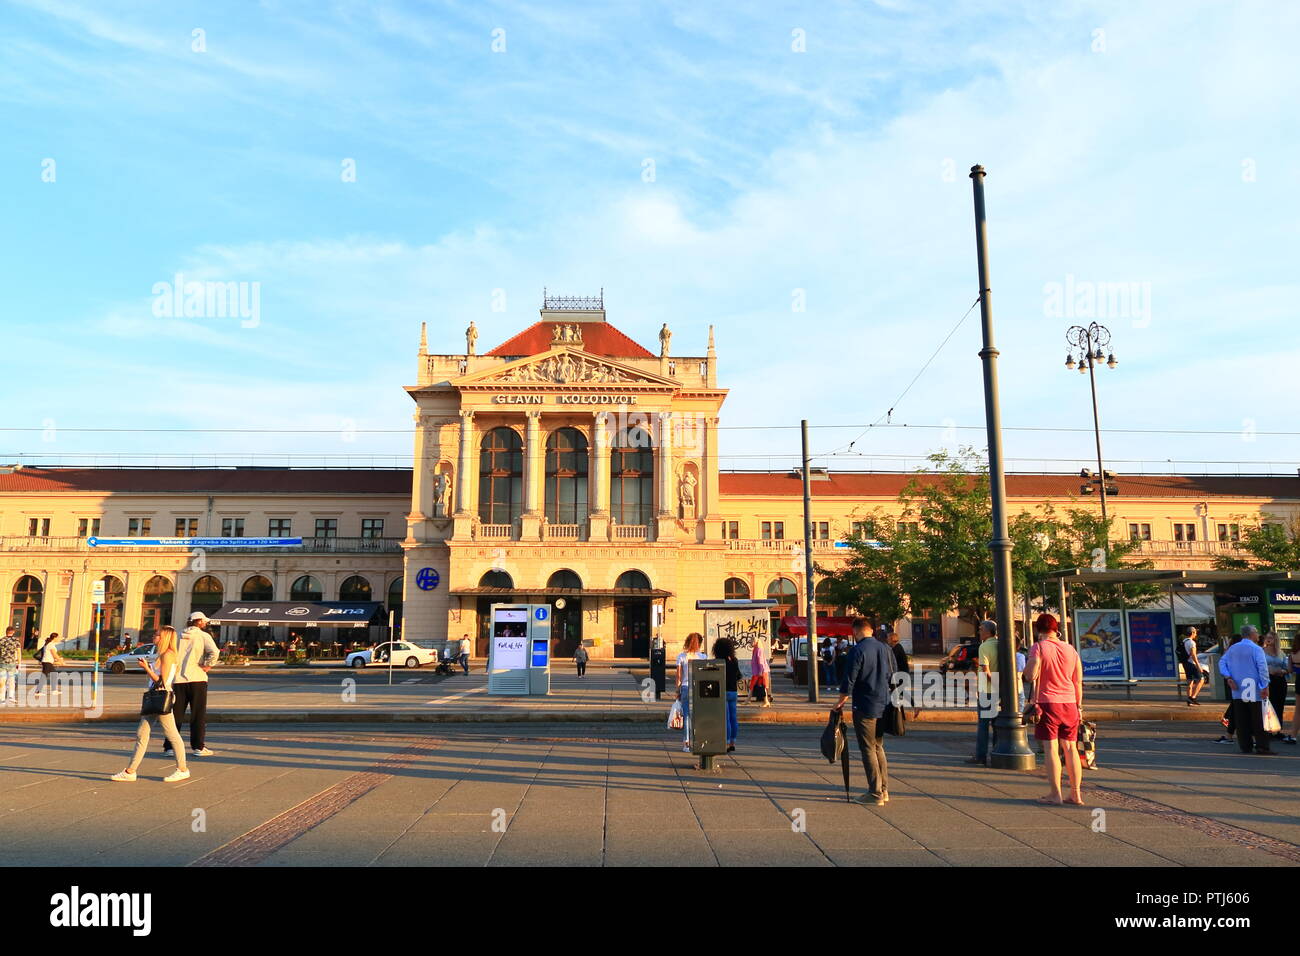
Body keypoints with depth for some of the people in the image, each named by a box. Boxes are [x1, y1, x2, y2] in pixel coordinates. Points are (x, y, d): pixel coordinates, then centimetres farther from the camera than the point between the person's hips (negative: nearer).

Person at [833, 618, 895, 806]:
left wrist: (841, 702, -3)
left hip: (864, 708, -7)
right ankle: (884, 790, 21)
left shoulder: (858, 651, -15)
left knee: (868, 750, 0)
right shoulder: (885, 649, 7)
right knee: (879, 747, 18)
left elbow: (848, 680, -16)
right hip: (883, 706, 7)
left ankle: (875, 794, 3)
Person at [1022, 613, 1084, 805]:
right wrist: (1079, 706, 17)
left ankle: (1055, 794, -1)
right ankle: (1076, 794, 14)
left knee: (1050, 747, -1)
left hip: (1047, 703, -5)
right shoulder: (1070, 649, 7)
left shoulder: (1038, 648, -9)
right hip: (1069, 703, 5)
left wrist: (1027, 662, 3)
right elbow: (1078, 682, 10)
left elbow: (1030, 676, -17)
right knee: (1071, 747, 11)